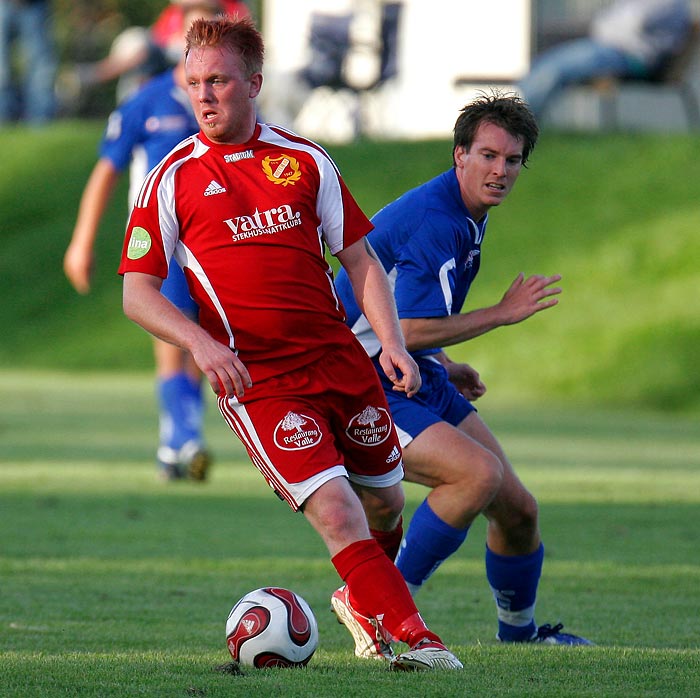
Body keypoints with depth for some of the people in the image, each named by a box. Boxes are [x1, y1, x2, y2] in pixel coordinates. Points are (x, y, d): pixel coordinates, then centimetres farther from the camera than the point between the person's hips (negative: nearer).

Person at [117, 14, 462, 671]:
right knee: (334, 507, -19)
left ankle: (362, 598, 42)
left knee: (384, 502, 13)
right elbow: (137, 294, -2)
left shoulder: (304, 161, 7)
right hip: (256, 378, -4)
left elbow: (359, 258, 12)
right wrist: (200, 343, -19)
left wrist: (392, 344, -2)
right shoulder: (173, 179, -1)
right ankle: (414, 638, -16)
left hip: (340, 360, 4)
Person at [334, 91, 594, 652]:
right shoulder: (434, 221, -22)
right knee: (478, 473, -29)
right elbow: (409, 331, -28)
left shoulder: (465, 216, 11)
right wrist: (503, 313, -19)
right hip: (366, 392, -10)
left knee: (518, 510, 8)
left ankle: (519, 631, 33)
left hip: (419, 381, 10)